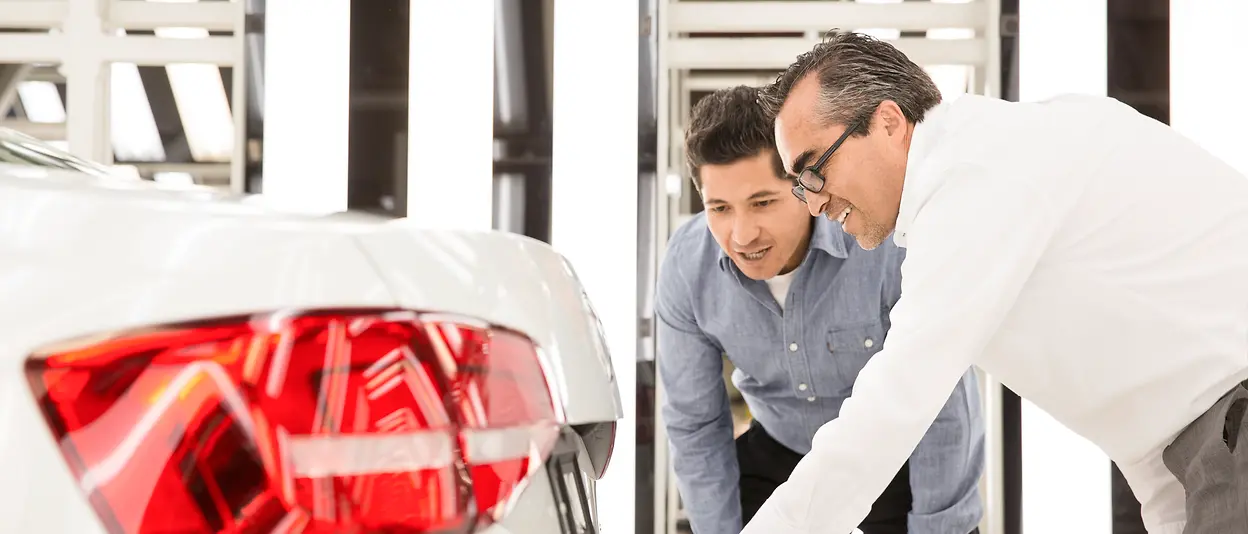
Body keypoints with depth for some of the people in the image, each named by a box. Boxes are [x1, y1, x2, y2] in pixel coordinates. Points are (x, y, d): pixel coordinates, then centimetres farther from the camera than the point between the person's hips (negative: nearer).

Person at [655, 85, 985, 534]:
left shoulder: (891, 244, -34)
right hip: (778, 457, 4)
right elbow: (695, 425, -7)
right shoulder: (685, 266, -20)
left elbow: (943, 412, -24)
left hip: (901, 460, -3)